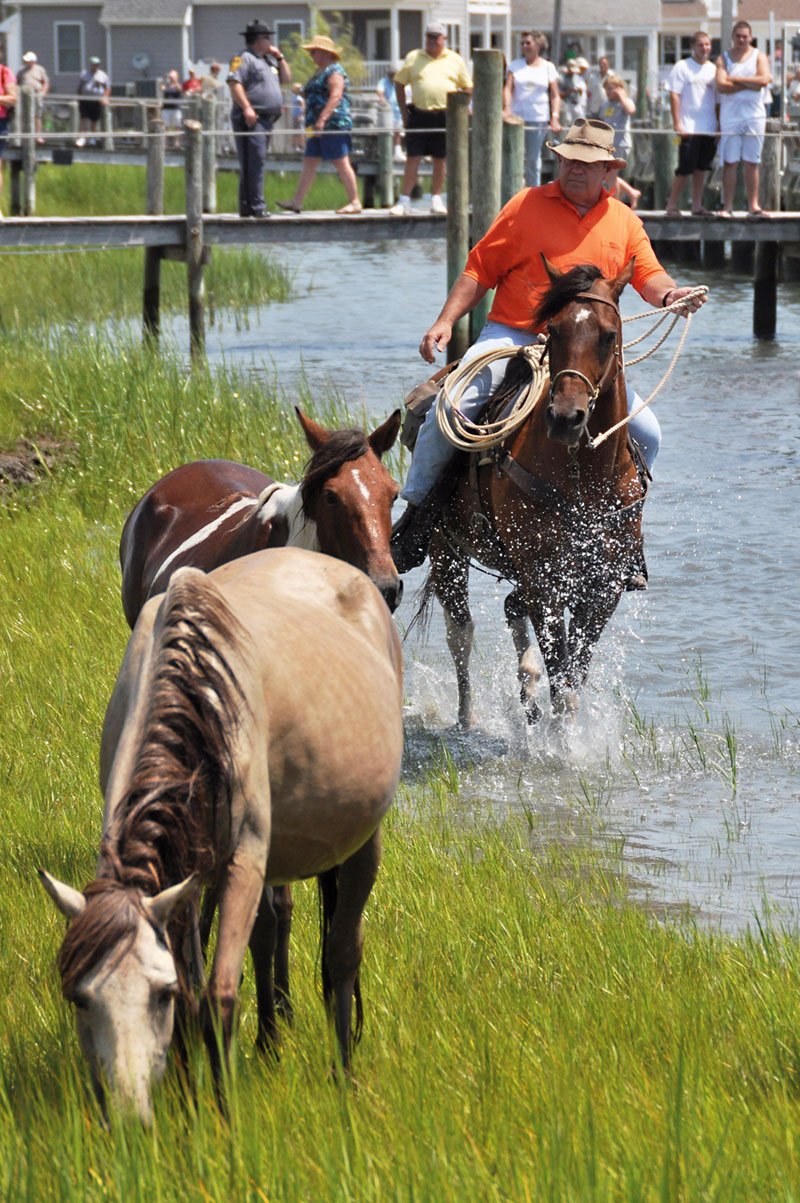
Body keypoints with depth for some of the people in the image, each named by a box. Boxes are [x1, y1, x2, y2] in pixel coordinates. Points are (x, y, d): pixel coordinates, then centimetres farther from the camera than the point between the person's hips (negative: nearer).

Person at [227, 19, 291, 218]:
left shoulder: (268, 60, 23)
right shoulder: (244, 59, -6)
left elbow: (287, 79, 28)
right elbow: (234, 82, -18)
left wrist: (279, 57, 16)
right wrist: (247, 108, -26)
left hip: (266, 119, 10)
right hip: (251, 120, -10)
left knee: (256, 164, 10)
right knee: (254, 163, -13)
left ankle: (247, 208, 14)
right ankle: (256, 207, -16)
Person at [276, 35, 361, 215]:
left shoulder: (334, 71, -11)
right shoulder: (319, 71, 20)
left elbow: (335, 96, -21)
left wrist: (321, 120, -27)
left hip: (334, 124, -10)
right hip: (319, 126, 10)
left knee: (341, 163, -8)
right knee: (309, 163, 7)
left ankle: (355, 202, -5)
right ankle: (297, 202, 8)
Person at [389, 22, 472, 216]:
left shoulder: (455, 60, 9)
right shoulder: (413, 58, 9)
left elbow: (467, 87, 14)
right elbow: (399, 83, 13)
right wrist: (404, 111, 4)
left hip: (444, 116, 1)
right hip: (419, 114, -1)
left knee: (440, 159, 6)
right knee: (412, 157, -4)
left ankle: (436, 200, 15)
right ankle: (404, 201, -2)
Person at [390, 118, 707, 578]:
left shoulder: (625, 222, 11)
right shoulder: (528, 206, 2)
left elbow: (649, 277, 1)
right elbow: (480, 270, 4)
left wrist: (670, 294, -23)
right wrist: (446, 321, -9)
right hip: (511, 336, -3)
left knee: (646, 434, -8)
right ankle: (417, 512, -6)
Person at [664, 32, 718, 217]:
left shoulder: (713, 69, 13)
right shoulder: (682, 67, -1)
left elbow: (718, 99, 17)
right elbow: (674, 96, -5)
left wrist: (719, 124, 11)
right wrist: (677, 123, -12)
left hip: (709, 128, 5)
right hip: (689, 128, -5)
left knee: (701, 168, 8)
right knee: (685, 169, -7)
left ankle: (697, 206, 13)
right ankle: (672, 205, 2)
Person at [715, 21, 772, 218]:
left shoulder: (759, 57, 8)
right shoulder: (724, 58, 6)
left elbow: (764, 79, -10)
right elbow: (721, 86, -9)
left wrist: (735, 80, -8)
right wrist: (751, 84, -10)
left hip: (754, 115, 0)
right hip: (730, 115, 0)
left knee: (752, 163, 3)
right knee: (729, 162, -3)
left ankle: (753, 206, 5)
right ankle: (727, 206, 0)